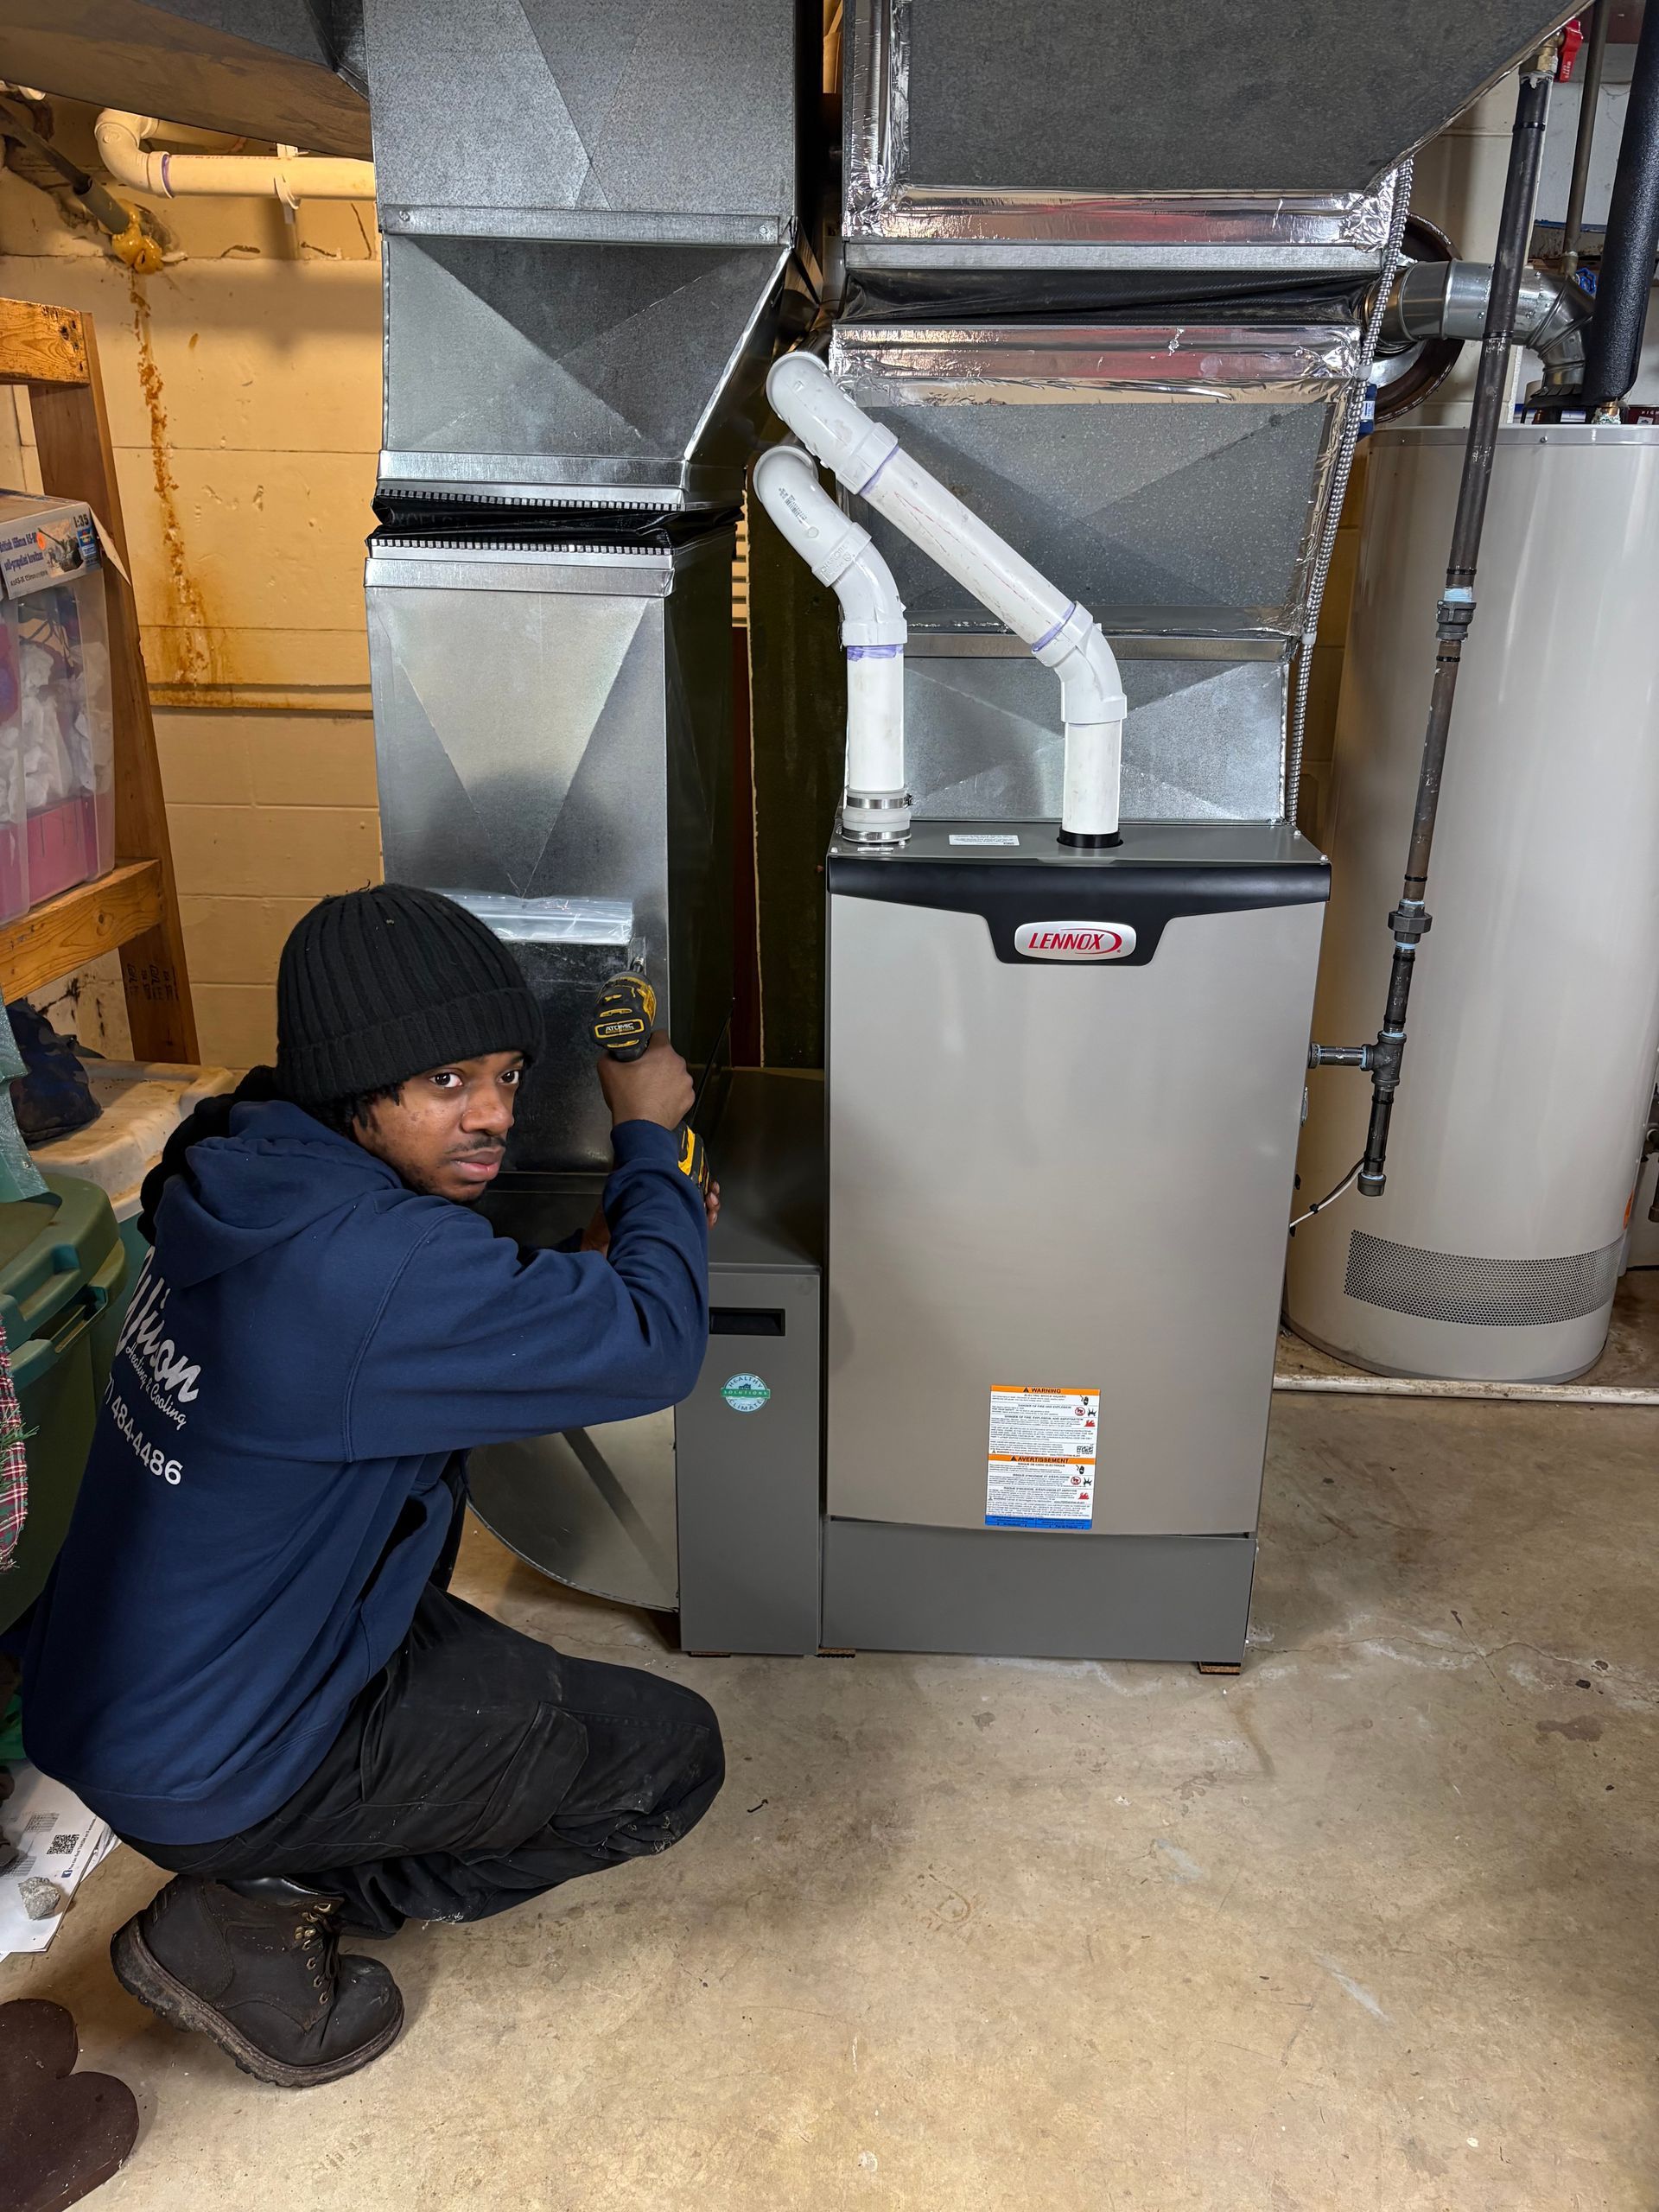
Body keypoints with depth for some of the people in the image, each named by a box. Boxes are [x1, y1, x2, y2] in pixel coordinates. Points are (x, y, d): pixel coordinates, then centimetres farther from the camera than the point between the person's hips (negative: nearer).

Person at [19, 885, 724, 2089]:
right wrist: (649, 1141, -11)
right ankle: (260, 1924, 2)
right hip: (205, 1770, -8)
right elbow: (653, 1349, -25)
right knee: (672, 1754, -2)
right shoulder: (372, 1264, -34)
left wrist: (611, 1250, 0)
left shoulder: (247, 1177, -5)